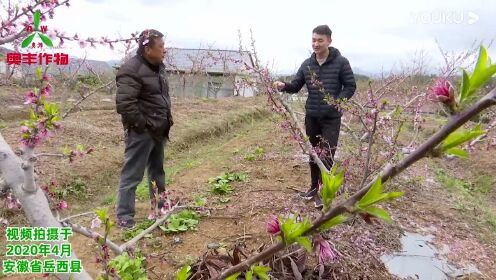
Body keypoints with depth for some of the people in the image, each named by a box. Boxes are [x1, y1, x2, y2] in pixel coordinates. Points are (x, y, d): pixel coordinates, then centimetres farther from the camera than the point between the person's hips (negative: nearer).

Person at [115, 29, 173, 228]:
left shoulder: (158, 67, 12)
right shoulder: (132, 70, -19)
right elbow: (124, 104, -24)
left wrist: (166, 120, 13)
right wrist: (143, 125, -19)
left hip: (158, 130, 9)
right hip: (141, 132, -9)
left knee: (157, 171, 21)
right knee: (132, 174, -1)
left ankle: (160, 207, 37)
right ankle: (124, 216, 11)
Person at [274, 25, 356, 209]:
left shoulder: (341, 62, -6)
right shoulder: (307, 64, 6)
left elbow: (350, 86, -3)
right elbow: (296, 86, 6)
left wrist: (339, 101, -19)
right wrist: (284, 86, -15)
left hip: (331, 118, -4)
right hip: (311, 116, 5)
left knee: (326, 155, -5)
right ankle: (314, 186, 27)